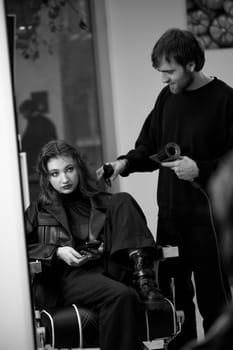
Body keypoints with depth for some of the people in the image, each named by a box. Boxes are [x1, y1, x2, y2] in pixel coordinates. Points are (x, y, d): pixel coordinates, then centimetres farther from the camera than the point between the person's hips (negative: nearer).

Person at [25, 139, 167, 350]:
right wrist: (56, 252, -8)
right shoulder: (39, 211, 16)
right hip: (66, 278, -3)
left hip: (107, 270, 3)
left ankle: (144, 282, -26)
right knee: (121, 295, -35)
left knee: (123, 201, -11)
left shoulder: (103, 202, 21)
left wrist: (105, 246, -7)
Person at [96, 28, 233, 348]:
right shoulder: (167, 98, 9)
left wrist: (200, 170, -21)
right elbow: (149, 148, 17)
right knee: (173, 295, 9)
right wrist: (126, 163, 0)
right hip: (169, 214, 5)